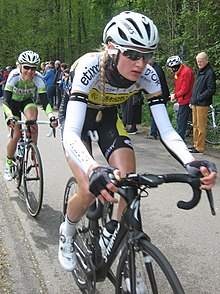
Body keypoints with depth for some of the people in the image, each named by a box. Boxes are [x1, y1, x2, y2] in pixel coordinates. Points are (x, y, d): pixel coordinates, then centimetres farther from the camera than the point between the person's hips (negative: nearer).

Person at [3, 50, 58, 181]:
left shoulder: (38, 78, -28)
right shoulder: (14, 76, -33)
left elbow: (44, 100, -33)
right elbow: (5, 100, -38)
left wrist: (51, 116, -51)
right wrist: (10, 117, -56)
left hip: (27, 101, 1)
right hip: (13, 102, -1)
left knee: (33, 120, -32)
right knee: (16, 135, -9)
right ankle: (8, 165, 13)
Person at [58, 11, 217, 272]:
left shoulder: (147, 75, -26)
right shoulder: (90, 66, -37)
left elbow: (166, 130, -28)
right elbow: (71, 133, -46)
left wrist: (191, 163, -47)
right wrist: (94, 170, -65)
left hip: (108, 117, 3)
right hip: (78, 118, -3)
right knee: (90, 191, -19)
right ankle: (67, 232, 17)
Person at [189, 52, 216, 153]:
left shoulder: (210, 73, -10)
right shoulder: (200, 72, 19)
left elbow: (211, 90, -17)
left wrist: (199, 98, -16)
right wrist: (192, 101, 17)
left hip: (202, 104, -9)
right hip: (195, 103, 9)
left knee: (201, 127, -5)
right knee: (195, 125, 14)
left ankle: (199, 148, 0)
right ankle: (196, 145, 22)